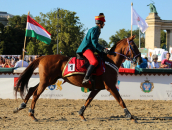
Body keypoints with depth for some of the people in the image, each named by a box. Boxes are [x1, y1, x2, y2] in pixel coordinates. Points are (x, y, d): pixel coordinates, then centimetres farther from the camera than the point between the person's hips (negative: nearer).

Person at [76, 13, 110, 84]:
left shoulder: (97, 30, 22)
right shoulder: (94, 30, -10)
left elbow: (95, 44, 24)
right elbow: (95, 43, -18)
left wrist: (103, 49, 16)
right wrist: (103, 50, -19)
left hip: (90, 49, 11)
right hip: (86, 49, -11)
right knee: (94, 62, -33)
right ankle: (85, 79, -41)